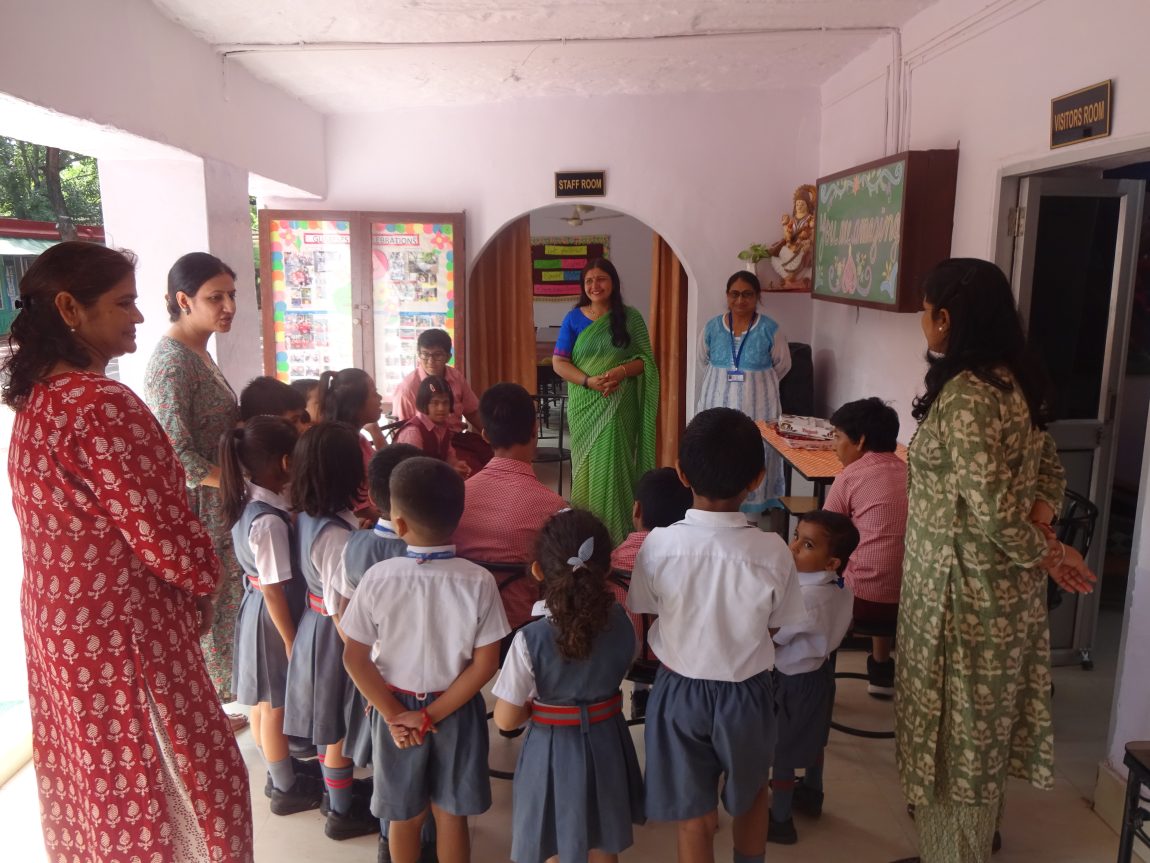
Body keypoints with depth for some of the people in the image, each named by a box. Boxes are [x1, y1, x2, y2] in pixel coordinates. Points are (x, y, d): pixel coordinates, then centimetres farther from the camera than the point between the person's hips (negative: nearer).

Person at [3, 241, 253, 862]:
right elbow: (157, 529, -24)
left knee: (89, 776, 24)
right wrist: (204, 578, -4)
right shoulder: (104, 405, -25)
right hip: (121, 630, -9)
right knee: (166, 781, 7)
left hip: (57, 618, 9)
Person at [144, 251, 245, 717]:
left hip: (220, 506, 9)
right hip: (197, 510, -9)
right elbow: (176, 454, -24)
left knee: (220, 604, 19)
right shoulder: (172, 362, -19)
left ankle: (214, 696, 36)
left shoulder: (198, 353, 10)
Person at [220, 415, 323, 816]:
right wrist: (291, 641, -16)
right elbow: (275, 590, -24)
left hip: (255, 606, 9)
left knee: (263, 700, 22)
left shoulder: (247, 501, -3)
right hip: (273, 616, -9)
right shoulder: (269, 520, -30)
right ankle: (286, 789, 27)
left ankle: (281, 768, 42)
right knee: (275, 705, 9)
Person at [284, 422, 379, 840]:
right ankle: (342, 812, 32)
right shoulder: (336, 535, -30)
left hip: (315, 624, 8)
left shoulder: (307, 517, -4)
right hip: (334, 634, -8)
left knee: (332, 724, 25)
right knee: (340, 727, 12)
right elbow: (340, 611, -25)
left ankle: (337, 792, 46)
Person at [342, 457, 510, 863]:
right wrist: (432, 716, -9)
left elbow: (355, 659, -13)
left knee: (405, 817, 21)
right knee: (451, 816, 18)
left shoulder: (378, 578, -19)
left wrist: (394, 714, -6)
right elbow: (484, 666, -16)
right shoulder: (478, 581, -19)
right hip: (456, 712, 0)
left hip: (396, 709, 1)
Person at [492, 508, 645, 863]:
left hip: (553, 750, -3)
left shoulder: (530, 639, -26)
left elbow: (505, 719, -16)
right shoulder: (620, 621, -16)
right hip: (605, 743, 3)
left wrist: (538, 702, 1)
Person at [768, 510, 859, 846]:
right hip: (818, 672, 9)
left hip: (793, 681, -9)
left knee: (781, 753, 11)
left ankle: (781, 821, 27)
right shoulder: (838, 588, -8)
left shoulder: (806, 597, -36)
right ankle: (811, 795, 51)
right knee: (811, 740, 29)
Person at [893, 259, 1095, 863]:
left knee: (955, 729, 9)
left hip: (963, 587, -9)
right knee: (983, 722, 24)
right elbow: (1049, 469, 12)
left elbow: (994, 514, -26)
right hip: (1003, 585, 9)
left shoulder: (964, 396, -24)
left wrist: (1044, 554, -9)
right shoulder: (1011, 382, 5)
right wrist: (1041, 532, -3)